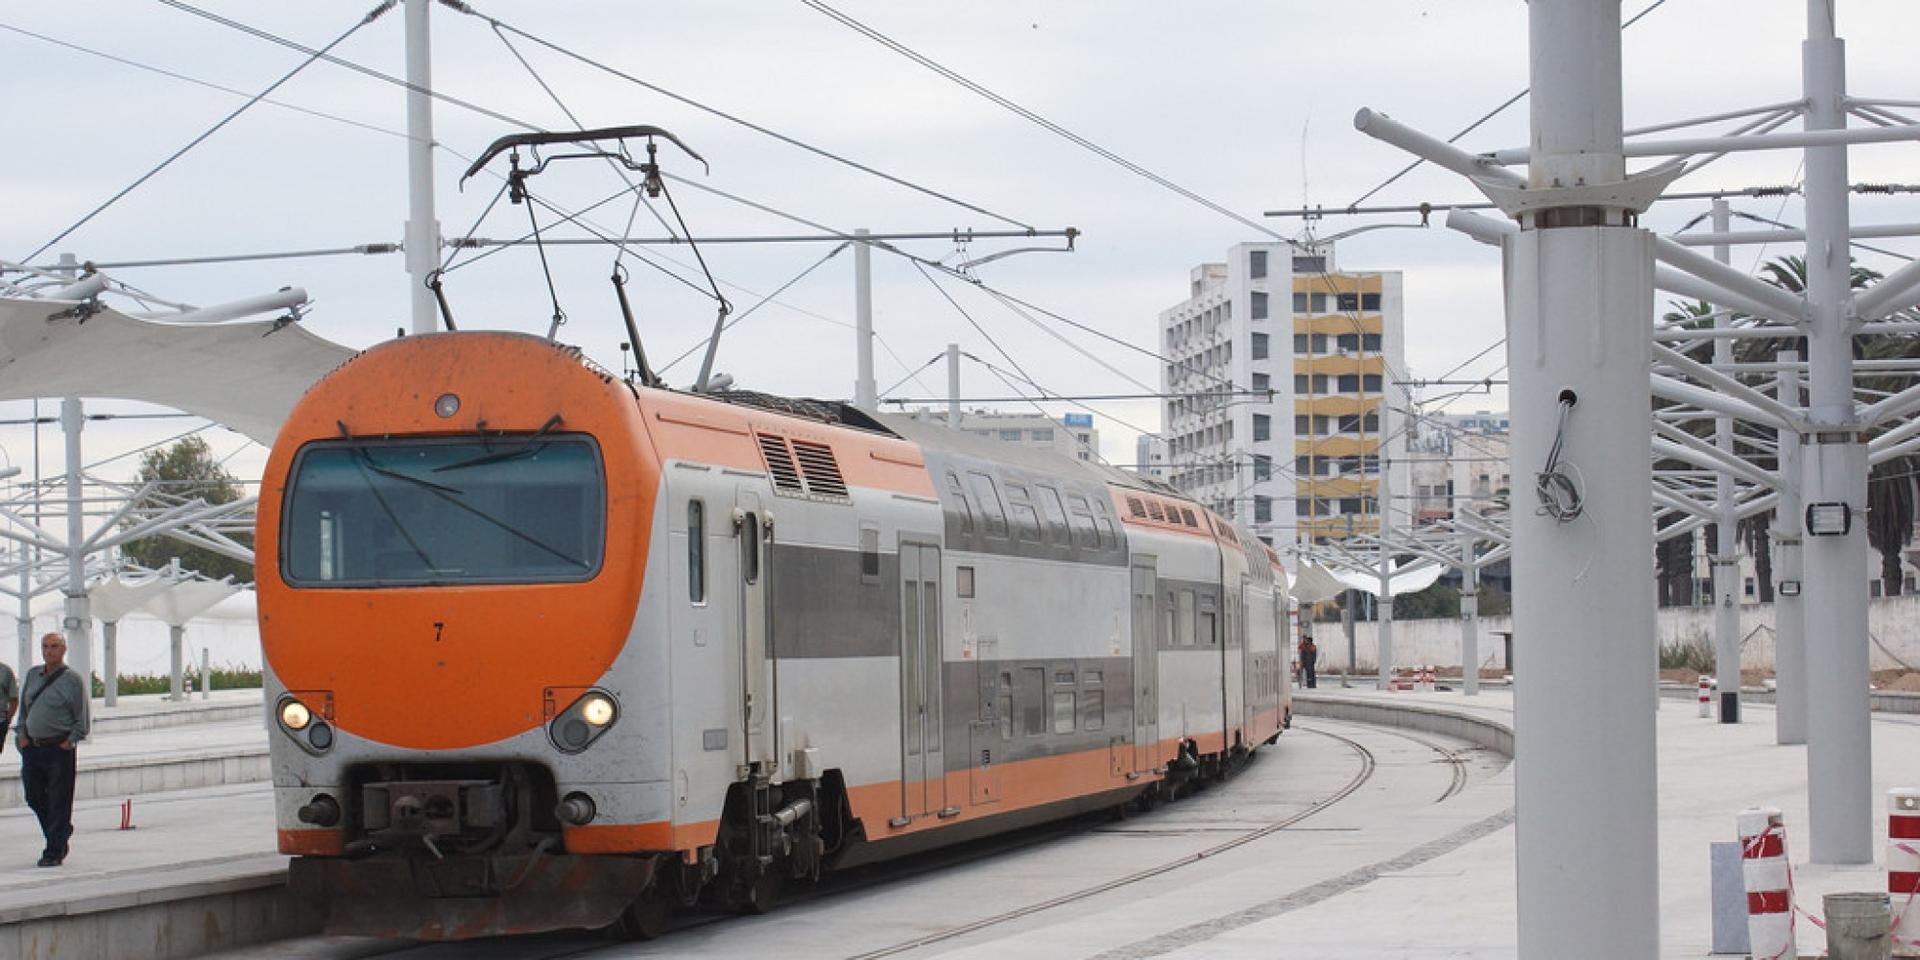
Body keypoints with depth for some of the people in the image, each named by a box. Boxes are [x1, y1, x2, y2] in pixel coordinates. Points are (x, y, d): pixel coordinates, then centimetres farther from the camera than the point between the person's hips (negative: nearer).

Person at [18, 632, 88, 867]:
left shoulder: (73, 680, -5)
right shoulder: (32, 676, 11)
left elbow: (81, 720, -3)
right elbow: (23, 708, 19)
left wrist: (69, 742, -11)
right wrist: (21, 735, 7)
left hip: (60, 749, -5)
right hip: (32, 747, 6)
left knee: (59, 801, -2)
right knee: (34, 797, 12)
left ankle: (54, 852, 4)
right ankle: (62, 832, 34)